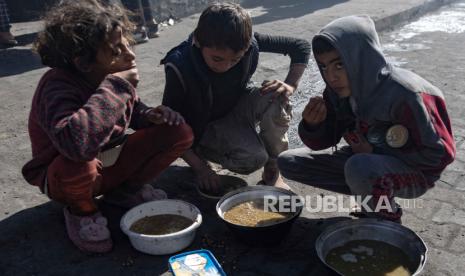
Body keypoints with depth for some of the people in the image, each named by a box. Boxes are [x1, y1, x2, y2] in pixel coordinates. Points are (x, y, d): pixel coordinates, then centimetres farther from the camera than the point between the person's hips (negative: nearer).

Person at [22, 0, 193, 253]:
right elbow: (75, 142, -54)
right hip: (63, 178, -6)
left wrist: (149, 116, -12)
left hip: (113, 163, 6)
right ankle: (82, 210, -6)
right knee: (78, 162, -43)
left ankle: (127, 190, 10)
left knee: (180, 133, -7)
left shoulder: (117, 77, -11)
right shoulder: (58, 87, -31)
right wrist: (115, 87, -42)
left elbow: (132, 107, 13)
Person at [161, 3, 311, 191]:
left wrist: (291, 85, -30)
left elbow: (301, 46, -13)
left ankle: (272, 170, -9)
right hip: (206, 126, -4)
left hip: (238, 106, 4)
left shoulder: (249, 42, -24)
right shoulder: (180, 68, -31)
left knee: (276, 99, -28)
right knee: (254, 159, -29)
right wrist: (200, 168, -25)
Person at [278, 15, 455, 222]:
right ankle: (371, 192, 4)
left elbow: (440, 154, -20)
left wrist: (375, 151, -21)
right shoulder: (337, 90, -11)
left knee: (359, 168, -40)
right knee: (288, 162, -2)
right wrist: (312, 125, -24)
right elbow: (321, 142, -1)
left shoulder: (403, 95, -29)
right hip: (369, 159, 7)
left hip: (415, 170, -7)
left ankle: (386, 219, -8)